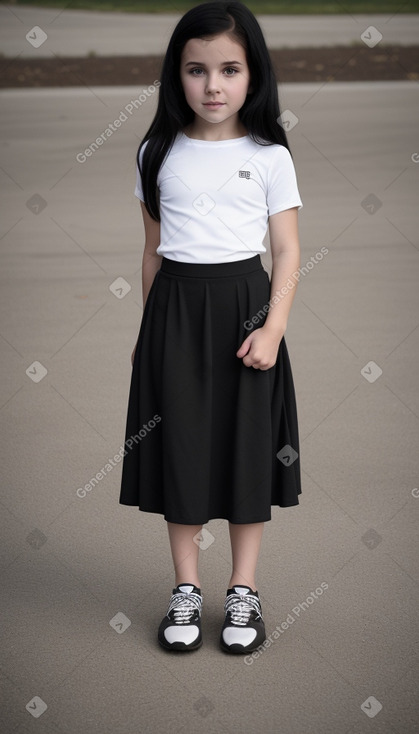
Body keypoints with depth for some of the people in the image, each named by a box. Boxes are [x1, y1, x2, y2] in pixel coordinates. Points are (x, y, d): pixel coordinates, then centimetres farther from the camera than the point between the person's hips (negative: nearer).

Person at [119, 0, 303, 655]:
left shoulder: (269, 157, -1)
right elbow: (153, 247, 10)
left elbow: (287, 250, -2)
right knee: (181, 445, 5)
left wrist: (273, 327, -12)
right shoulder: (160, 154, 4)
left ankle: (244, 590, 17)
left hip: (244, 304, -1)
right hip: (176, 307, 2)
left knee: (247, 443, 4)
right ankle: (186, 590, 17)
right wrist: (151, 326, 10)